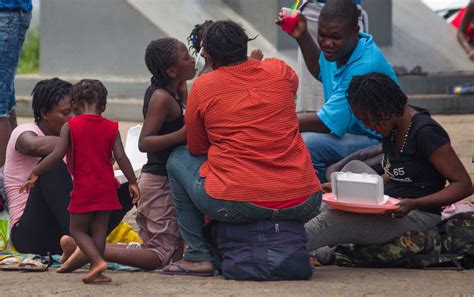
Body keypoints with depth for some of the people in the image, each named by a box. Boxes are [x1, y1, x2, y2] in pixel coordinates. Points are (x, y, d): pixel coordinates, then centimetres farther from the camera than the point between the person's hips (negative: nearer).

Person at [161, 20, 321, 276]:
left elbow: (196, 148, 11)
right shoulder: (279, 71, 7)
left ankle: (198, 256, 17)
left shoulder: (202, 87, -1)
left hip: (236, 205, -3)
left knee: (178, 159, 22)